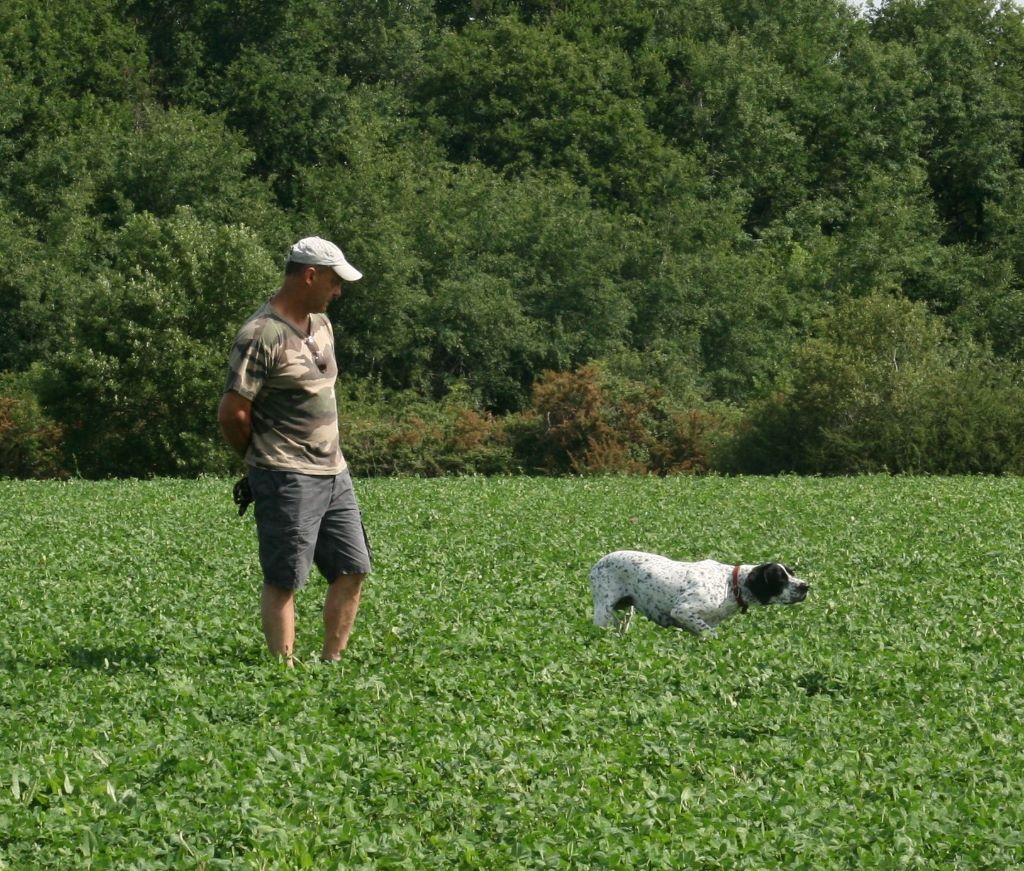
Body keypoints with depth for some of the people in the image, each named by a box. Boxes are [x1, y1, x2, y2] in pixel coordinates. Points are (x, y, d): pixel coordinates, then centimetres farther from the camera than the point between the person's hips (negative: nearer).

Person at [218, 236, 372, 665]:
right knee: (283, 580, -4)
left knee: (353, 570, 8)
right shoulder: (260, 335, -15)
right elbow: (231, 413, -15)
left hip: (335, 472, 9)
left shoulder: (321, 324, 14)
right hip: (288, 479, -9)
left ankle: (331, 662, 14)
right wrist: (264, 459, 1)